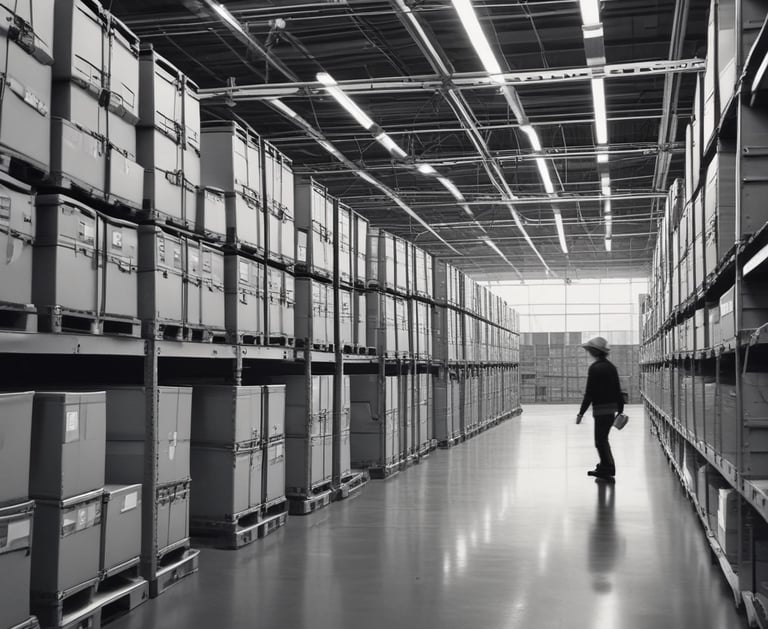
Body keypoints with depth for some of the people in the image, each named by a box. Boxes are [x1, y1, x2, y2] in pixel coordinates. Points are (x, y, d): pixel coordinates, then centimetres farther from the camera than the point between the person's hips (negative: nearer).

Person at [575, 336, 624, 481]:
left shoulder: (595, 368, -13)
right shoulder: (611, 366, 11)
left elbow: (589, 393, -15)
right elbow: (618, 390, 14)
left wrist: (581, 413, -12)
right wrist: (620, 409, 21)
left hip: (601, 409, -8)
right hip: (612, 407, 8)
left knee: (600, 441, -2)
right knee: (603, 439, 18)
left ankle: (608, 470, 0)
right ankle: (604, 468, 26)